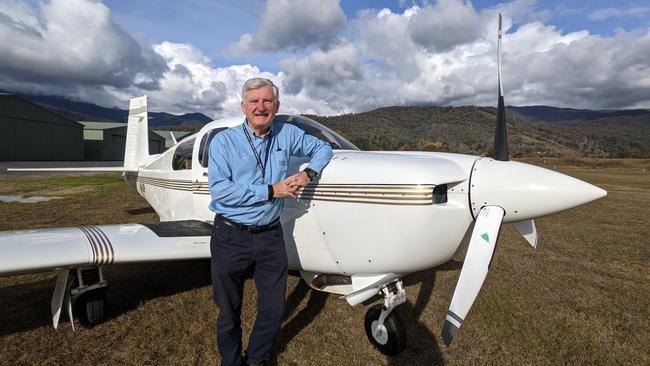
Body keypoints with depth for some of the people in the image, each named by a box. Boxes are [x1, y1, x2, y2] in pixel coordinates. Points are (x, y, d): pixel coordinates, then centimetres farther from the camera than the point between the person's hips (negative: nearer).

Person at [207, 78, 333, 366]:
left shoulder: (288, 134, 2)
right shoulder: (224, 141, -7)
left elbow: (323, 148, 15)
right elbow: (218, 190, -18)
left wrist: (308, 173, -4)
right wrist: (271, 191, -19)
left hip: (270, 235, 3)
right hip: (231, 236, -2)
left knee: (274, 308, 12)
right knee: (229, 310, 14)